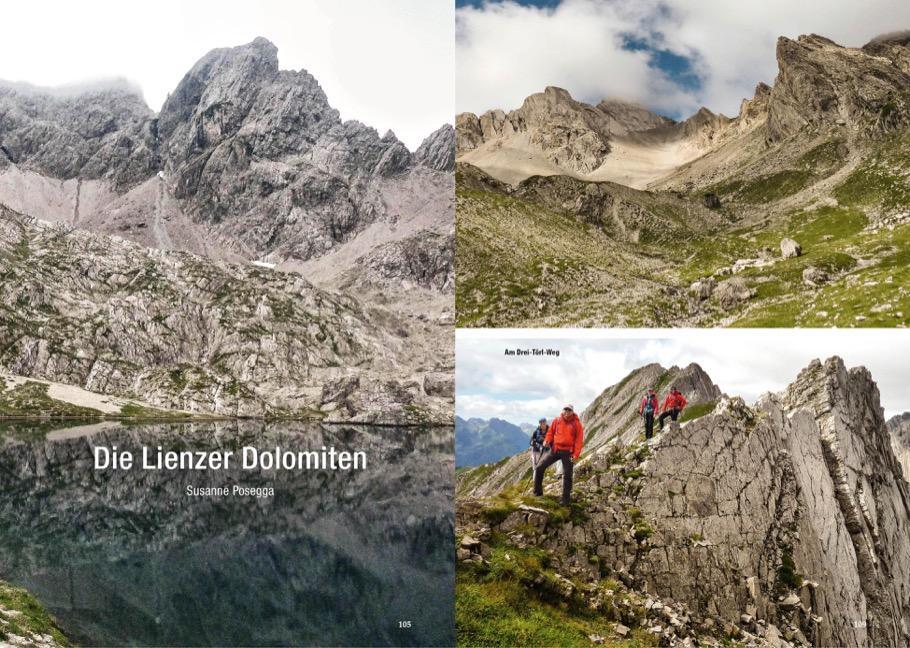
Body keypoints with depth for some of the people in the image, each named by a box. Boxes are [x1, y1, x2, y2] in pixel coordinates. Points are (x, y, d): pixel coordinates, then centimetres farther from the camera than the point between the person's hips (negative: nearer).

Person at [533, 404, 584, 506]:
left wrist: (576, 454, -14)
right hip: (554, 449, 3)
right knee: (539, 468, -3)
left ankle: (566, 499, 13)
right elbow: (551, 432, 13)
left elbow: (579, 439, -6)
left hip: (567, 452, -3)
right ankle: (537, 492, 10)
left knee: (567, 475, 3)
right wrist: (547, 440, -8)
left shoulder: (576, 423, -4)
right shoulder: (557, 420, 2)